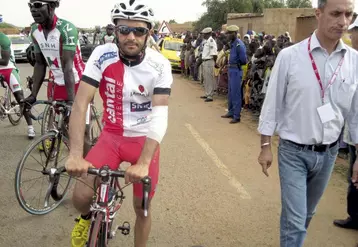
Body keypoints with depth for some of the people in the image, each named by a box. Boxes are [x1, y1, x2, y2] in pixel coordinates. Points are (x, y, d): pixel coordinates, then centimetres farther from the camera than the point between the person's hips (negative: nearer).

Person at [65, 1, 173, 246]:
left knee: (141, 207, 6)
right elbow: (80, 104, -20)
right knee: (81, 196, -15)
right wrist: (76, 155, -31)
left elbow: (160, 116, -26)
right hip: (111, 137, 1)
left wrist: (143, 163, -38)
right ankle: (88, 217, 22)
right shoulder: (102, 56, -15)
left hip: (144, 140, 0)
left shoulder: (160, 65, -18)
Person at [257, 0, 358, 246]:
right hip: (294, 151, -3)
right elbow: (272, 104, -5)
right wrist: (265, 146, -3)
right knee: (294, 218, -1)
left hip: (328, 152, 4)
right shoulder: (289, 56, -12)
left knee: (307, 213, 21)